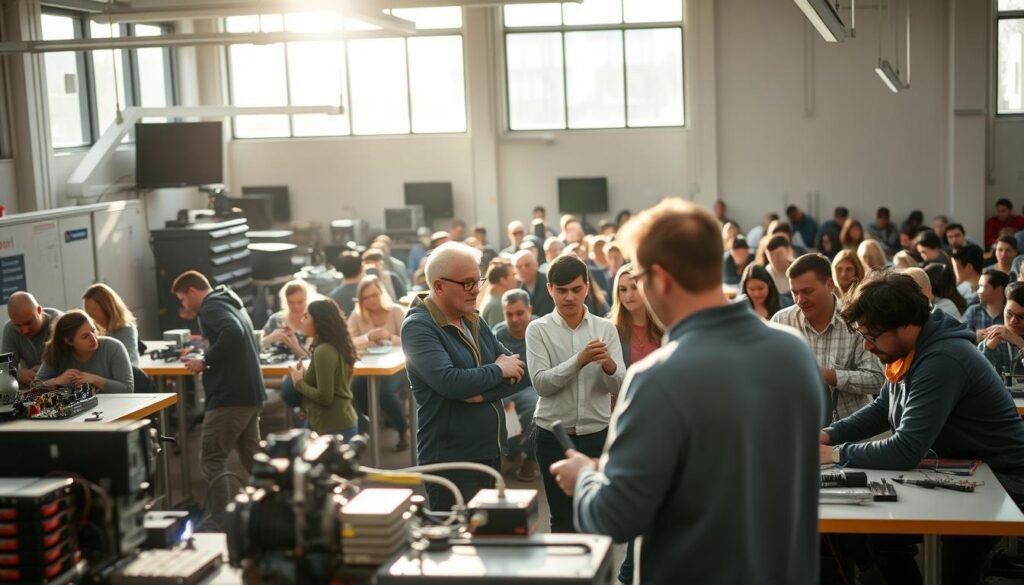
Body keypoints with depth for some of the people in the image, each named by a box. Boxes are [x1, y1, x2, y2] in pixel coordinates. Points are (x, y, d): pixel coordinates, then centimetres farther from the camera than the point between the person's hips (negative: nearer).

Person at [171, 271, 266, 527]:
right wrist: (208, 354, 12)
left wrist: (206, 361, -17)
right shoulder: (230, 303, 22)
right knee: (252, 458, 15)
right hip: (251, 393, 10)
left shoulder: (211, 306, -8)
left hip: (231, 395, -10)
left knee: (211, 459, -4)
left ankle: (221, 523, -5)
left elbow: (233, 333, -27)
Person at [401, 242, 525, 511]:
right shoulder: (418, 327, -12)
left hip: (491, 453, 8)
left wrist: (479, 390, -16)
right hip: (450, 460, -8)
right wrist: (498, 370, -11)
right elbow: (449, 382, -27)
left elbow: (517, 373, 3)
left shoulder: (474, 322, 12)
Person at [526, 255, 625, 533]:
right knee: (563, 519, 8)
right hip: (554, 437, -1)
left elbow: (619, 387, -7)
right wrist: (579, 360, -29)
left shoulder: (606, 328, 1)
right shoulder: (538, 329, -4)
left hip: (598, 435, 1)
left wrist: (609, 366, -29)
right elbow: (541, 383, -16)